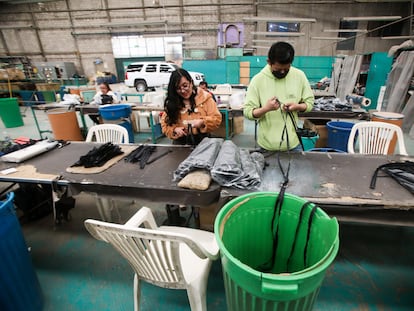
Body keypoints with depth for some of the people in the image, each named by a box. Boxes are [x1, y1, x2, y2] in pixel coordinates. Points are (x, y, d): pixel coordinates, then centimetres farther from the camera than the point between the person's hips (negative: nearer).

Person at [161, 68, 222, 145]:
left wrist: (202, 122, -18)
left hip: (202, 140, -1)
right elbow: (165, 123, 10)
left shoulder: (205, 97, 0)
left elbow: (217, 119, -1)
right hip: (180, 142, 2)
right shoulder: (171, 102, 6)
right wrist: (174, 129, -10)